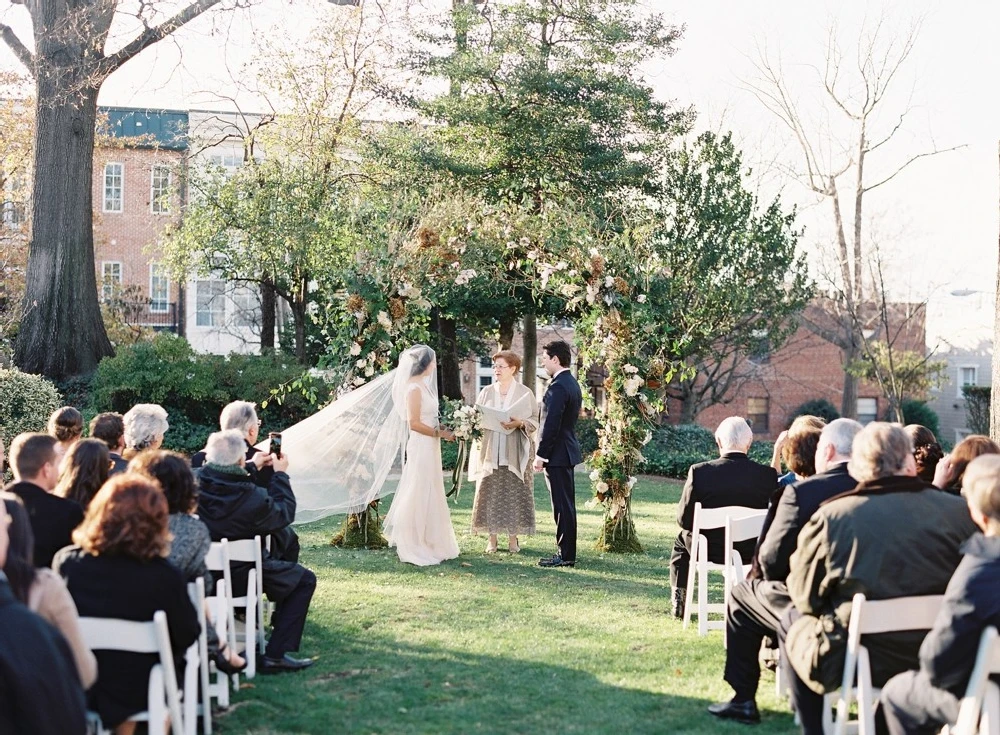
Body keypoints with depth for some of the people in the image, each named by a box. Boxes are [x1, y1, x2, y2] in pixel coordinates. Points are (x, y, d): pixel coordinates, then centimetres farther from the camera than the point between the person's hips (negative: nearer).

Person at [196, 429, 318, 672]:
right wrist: (280, 474, 5)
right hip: (239, 577, -7)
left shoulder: (195, 481, -15)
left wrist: (252, 468, 19)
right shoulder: (255, 498, -27)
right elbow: (285, 513, -6)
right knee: (305, 579, 10)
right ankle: (275, 655, 4)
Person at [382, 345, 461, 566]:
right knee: (420, 495, -3)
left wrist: (441, 432, 7)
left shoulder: (423, 386, 13)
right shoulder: (414, 388, -15)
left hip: (430, 447, 10)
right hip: (421, 447, -10)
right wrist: (440, 433, -14)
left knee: (430, 496, 13)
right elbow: (414, 423, -20)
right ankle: (416, 548, 4)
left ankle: (427, 545, 20)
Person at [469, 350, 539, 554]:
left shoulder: (525, 393, 3)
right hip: (490, 451, 2)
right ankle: (492, 538, 6)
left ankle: (513, 538, 7)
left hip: (515, 453, -2)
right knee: (489, 494, -1)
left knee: (515, 494, -2)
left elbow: (534, 421, 2)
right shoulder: (486, 392, 11)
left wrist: (519, 423, -16)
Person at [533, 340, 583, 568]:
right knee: (566, 505, 14)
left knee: (562, 506, -6)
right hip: (568, 450, 10)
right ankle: (566, 551, 20)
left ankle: (565, 555, -2)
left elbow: (551, 424, -21)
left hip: (557, 453, -10)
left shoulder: (558, 386, -18)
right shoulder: (572, 383, 14)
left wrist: (541, 454, -16)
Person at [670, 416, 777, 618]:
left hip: (707, 548, -1)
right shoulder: (767, 474, -14)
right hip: (751, 551, 1)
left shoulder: (699, 471, -17)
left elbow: (684, 519, -10)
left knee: (681, 539, 33)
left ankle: (679, 602, 35)